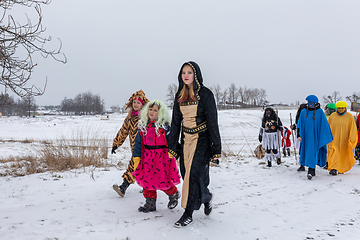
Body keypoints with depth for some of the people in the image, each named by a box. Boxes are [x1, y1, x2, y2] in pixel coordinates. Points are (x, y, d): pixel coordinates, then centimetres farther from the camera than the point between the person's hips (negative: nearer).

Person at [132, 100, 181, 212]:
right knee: (146, 179, 5)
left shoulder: (164, 126, -8)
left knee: (162, 180, -4)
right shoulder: (143, 125, 7)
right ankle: (150, 202, 20)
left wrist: (172, 156, -6)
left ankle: (173, 194, 27)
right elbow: (138, 142, 10)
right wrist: (136, 157, 5)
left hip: (161, 156, -5)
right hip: (147, 156, 5)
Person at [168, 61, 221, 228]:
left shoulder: (205, 94, -9)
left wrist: (215, 149, -12)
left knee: (194, 174, -9)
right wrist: (172, 145, 12)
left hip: (202, 139, -6)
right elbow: (175, 121, 14)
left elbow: (212, 122, -10)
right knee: (186, 174, 5)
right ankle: (206, 197, 30)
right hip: (186, 139, 6)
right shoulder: (180, 95, 9)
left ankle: (188, 214, 3)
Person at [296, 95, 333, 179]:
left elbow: (324, 125, -1)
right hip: (305, 136, 3)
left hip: (315, 137, -3)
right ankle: (302, 165, 39)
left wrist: (326, 137, -2)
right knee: (304, 150, 16)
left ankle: (311, 171, -11)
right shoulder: (303, 112, 4)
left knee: (312, 153, -10)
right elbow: (299, 124, 6)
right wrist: (299, 135, -1)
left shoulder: (320, 112, -4)